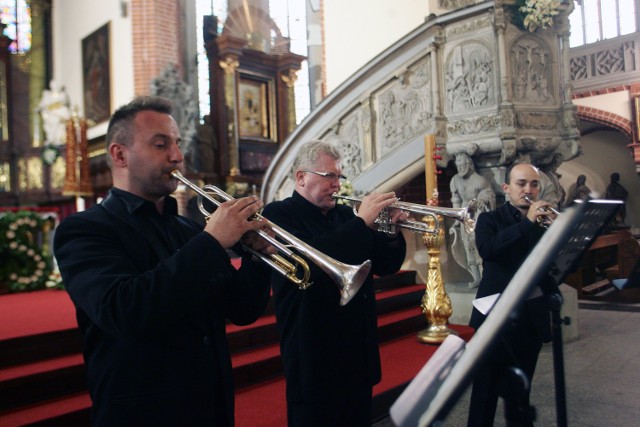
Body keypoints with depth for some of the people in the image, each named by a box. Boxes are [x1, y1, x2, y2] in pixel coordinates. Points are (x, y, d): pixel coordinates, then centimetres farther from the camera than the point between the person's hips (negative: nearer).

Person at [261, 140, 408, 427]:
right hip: (315, 360, -6)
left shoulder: (344, 215, 11)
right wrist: (362, 222, -24)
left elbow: (385, 266, 10)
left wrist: (393, 232, -9)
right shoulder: (278, 214, -9)